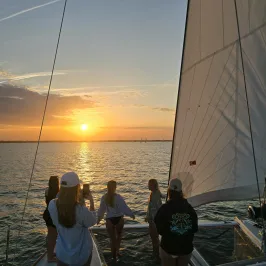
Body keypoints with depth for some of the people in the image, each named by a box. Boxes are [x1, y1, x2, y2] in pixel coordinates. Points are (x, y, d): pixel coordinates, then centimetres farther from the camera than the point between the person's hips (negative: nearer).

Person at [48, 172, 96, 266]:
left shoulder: (52, 205, -20)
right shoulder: (82, 210, -31)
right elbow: (92, 222, -9)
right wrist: (92, 202, 0)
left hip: (62, 253, 2)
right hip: (82, 254, -2)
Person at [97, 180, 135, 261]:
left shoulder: (104, 198, -7)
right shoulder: (118, 197, -17)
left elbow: (101, 209, 4)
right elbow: (124, 207, -14)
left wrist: (99, 218, 20)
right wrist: (132, 214, -1)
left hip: (109, 220, 1)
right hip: (119, 219, -1)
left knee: (112, 239, 17)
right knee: (119, 235, 28)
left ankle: (114, 256, 25)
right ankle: (117, 251, 20)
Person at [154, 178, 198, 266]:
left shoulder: (164, 208, -18)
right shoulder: (190, 208, -6)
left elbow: (160, 230, -12)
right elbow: (195, 229, 3)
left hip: (168, 248, -3)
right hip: (186, 248, 3)